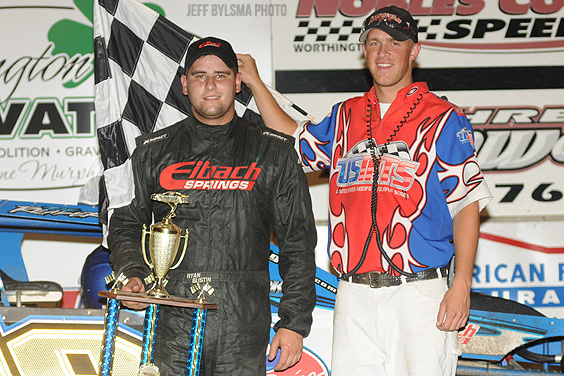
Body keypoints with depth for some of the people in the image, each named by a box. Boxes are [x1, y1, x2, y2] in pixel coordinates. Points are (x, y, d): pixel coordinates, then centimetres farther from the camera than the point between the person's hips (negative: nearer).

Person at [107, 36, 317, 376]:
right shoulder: (154, 151, 11)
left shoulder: (275, 152, 6)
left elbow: (298, 243, 4)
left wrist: (294, 322, -2)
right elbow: (125, 225, 17)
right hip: (173, 326, 1)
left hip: (244, 326, -1)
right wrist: (133, 276, -3)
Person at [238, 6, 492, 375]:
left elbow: (467, 204, -3)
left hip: (419, 293, -4)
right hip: (354, 295, 4)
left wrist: (462, 285, -12)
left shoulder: (444, 120, 1)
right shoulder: (345, 116, 16)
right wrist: (255, 82, 28)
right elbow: (296, 141, 33)